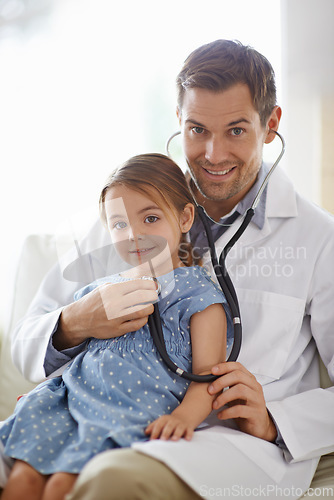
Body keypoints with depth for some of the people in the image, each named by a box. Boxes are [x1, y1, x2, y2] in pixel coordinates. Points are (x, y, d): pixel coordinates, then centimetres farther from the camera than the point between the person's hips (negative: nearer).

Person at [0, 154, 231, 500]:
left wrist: (184, 416, -21)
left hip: (137, 416, -5)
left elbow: (208, 372, -4)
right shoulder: (103, 289, 20)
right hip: (74, 397, 5)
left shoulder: (198, 294, 3)